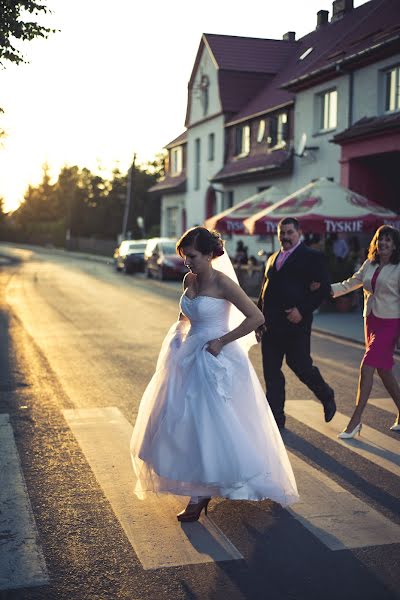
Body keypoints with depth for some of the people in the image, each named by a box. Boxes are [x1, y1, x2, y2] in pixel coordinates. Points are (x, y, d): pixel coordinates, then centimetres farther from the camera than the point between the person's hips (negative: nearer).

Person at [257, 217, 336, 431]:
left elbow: (324, 288, -9)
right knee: (271, 372, 5)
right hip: (270, 326, 6)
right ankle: (276, 418, 15)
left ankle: (327, 397, 27)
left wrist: (302, 310, -17)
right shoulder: (272, 259, 18)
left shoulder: (312, 257, -2)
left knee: (300, 365, -3)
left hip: (295, 323, -6)